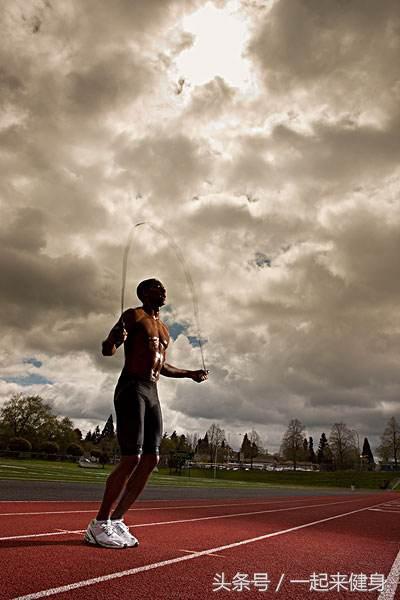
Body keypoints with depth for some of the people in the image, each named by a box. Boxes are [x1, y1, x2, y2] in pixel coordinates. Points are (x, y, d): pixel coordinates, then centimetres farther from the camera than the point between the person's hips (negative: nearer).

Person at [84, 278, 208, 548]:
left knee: (151, 460, 3)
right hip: (131, 389, -8)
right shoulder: (133, 316, 0)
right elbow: (107, 350, -8)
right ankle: (99, 525, -1)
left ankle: (116, 521, 14)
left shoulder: (164, 329, 23)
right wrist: (114, 340, -30)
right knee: (131, 458, -14)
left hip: (152, 393, 8)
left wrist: (190, 374, 25)